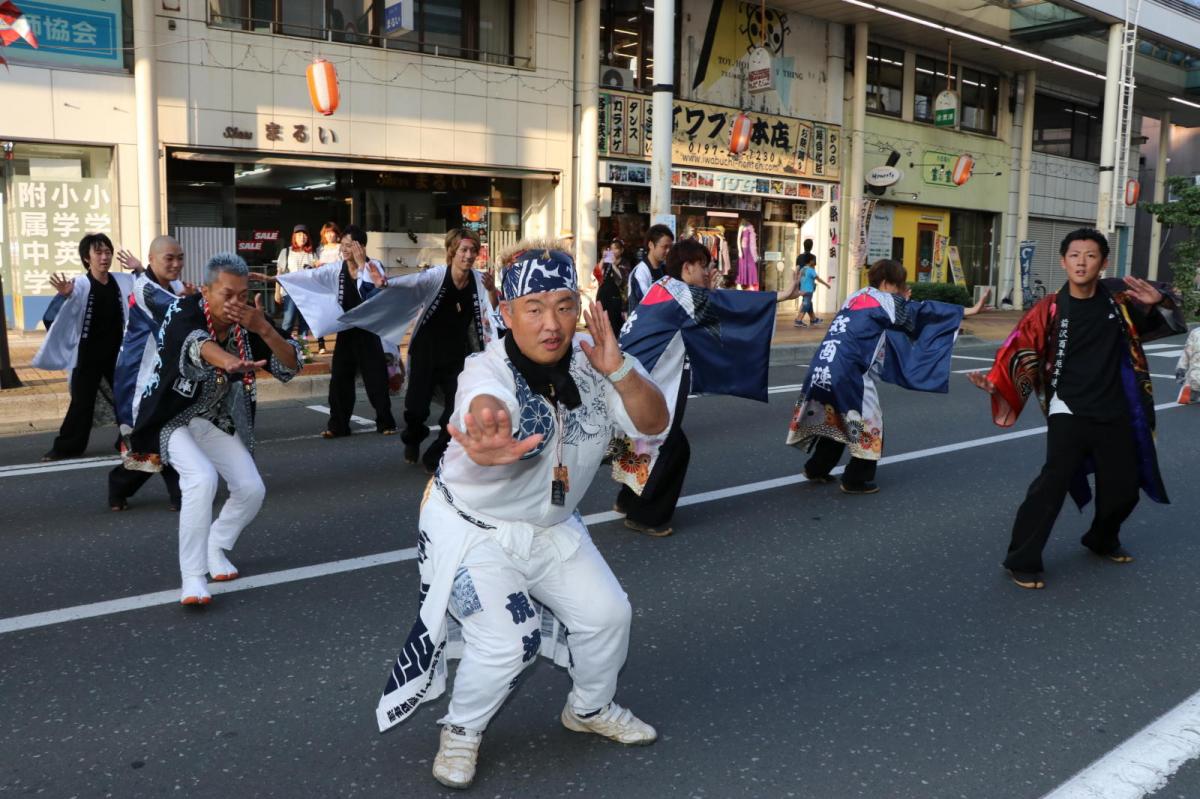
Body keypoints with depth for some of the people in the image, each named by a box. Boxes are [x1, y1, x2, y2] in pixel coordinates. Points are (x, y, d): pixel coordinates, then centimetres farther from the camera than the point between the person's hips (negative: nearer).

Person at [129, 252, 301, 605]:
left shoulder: (248, 322, -11)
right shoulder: (183, 312, -24)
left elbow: (291, 367, -15)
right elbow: (196, 343, -48)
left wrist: (264, 329, -32)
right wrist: (230, 361, -70)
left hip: (218, 421, 5)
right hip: (173, 418, -5)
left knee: (252, 490, -4)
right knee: (203, 478, -29)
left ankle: (216, 547, 25)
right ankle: (192, 577, -20)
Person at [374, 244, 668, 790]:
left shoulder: (591, 362, -13)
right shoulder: (487, 372, -31)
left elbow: (653, 423, -15)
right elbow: (486, 409, -54)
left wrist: (619, 370, -35)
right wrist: (490, 442, -80)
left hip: (552, 528, 6)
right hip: (472, 528, -5)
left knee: (607, 614, 7)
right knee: (505, 641, -17)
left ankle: (590, 709, 38)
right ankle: (461, 731, 16)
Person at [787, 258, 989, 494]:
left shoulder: (856, 297, 17)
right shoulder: (886, 301, -1)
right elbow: (925, 311, 3)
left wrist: (901, 300, 26)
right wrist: (969, 311, 8)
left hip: (822, 367, 7)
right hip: (847, 372, -7)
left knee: (834, 420, 25)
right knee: (868, 423, 10)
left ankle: (816, 468, 31)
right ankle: (856, 480, 16)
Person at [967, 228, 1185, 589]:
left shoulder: (1120, 296, -2)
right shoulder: (1050, 309, -10)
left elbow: (1166, 321, 12)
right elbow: (1022, 351, -11)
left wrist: (1159, 301, -11)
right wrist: (996, 382, -29)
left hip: (1115, 413, 4)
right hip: (1069, 414, -4)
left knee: (1123, 487, 16)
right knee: (1053, 483, -19)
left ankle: (1102, 540, 46)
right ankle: (1022, 561, -8)